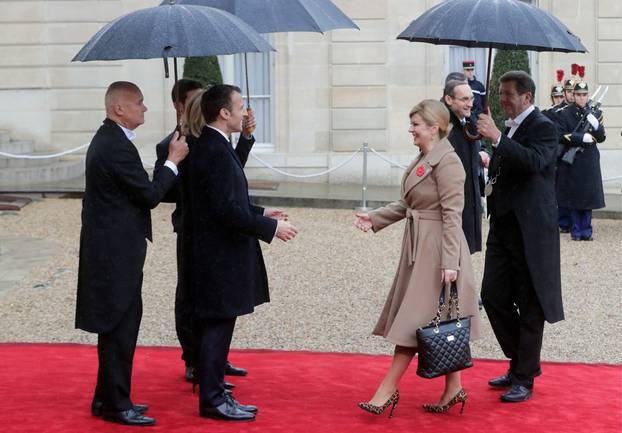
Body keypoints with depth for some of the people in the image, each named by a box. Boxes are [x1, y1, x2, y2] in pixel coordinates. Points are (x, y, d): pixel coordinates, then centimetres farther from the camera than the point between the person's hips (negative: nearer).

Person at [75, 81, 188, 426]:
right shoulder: (117, 147, -20)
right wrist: (173, 161, -8)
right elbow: (150, 195, -17)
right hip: (117, 252, -11)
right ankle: (116, 404, 4)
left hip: (109, 249, 11)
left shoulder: (105, 139, 13)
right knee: (121, 326, -3)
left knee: (116, 326, 17)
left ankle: (108, 398, 26)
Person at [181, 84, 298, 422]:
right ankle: (212, 400, 6)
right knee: (217, 327, -2)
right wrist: (271, 228, -15)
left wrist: (261, 213, 17)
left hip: (213, 252, 10)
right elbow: (227, 210, -24)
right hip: (219, 257, -10)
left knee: (215, 327, 16)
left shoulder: (204, 145, 11)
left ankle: (214, 394, 25)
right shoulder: (216, 151, -20)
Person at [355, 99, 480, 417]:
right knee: (436, 323, 13)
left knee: (417, 319, -3)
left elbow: (452, 215, -19)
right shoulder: (423, 158, 13)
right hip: (418, 246, 10)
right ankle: (453, 390, 21)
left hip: (436, 248, -10)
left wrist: (450, 262, -22)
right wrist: (374, 219, 8)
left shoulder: (447, 162, -16)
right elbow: (407, 204, 18)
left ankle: (387, 391, 0)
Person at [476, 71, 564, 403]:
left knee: (529, 307, 0)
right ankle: (520, 362, 24)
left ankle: (524, 379, 9)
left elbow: (534, 162, -30)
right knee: (493, 296, 7)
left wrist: (496, 138, -32)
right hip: (504, 226, 8)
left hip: (531, 230, -8)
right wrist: (492, 179, 9)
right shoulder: (510, 129, 14)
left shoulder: (543, 128, -10)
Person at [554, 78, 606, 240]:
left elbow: (601, 138, 7)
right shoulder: (564, 114, 0)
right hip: (571, 161, -3)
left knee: (588, 195, 2)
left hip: (590, 161, 3)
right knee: (573, 196, -1)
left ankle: (586, 231, 8)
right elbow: (561, 136, -8)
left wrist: (596, 126, -14)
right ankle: (576, 231, 7)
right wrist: (582, 138, -18)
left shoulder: (595, 113, 10)